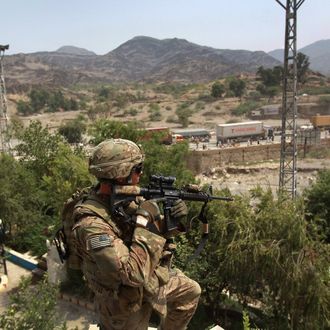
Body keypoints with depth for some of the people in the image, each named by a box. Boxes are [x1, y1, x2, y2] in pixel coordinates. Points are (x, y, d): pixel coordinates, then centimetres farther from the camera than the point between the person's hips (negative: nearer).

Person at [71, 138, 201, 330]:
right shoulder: (92, 224, -36)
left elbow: (158, 232, 5)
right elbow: (134, 274, -40)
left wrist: (172, 219, -16)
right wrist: (144, 220, -34)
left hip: (150, 278, 7)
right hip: (126, 300, -7)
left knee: (191, 291, 19)